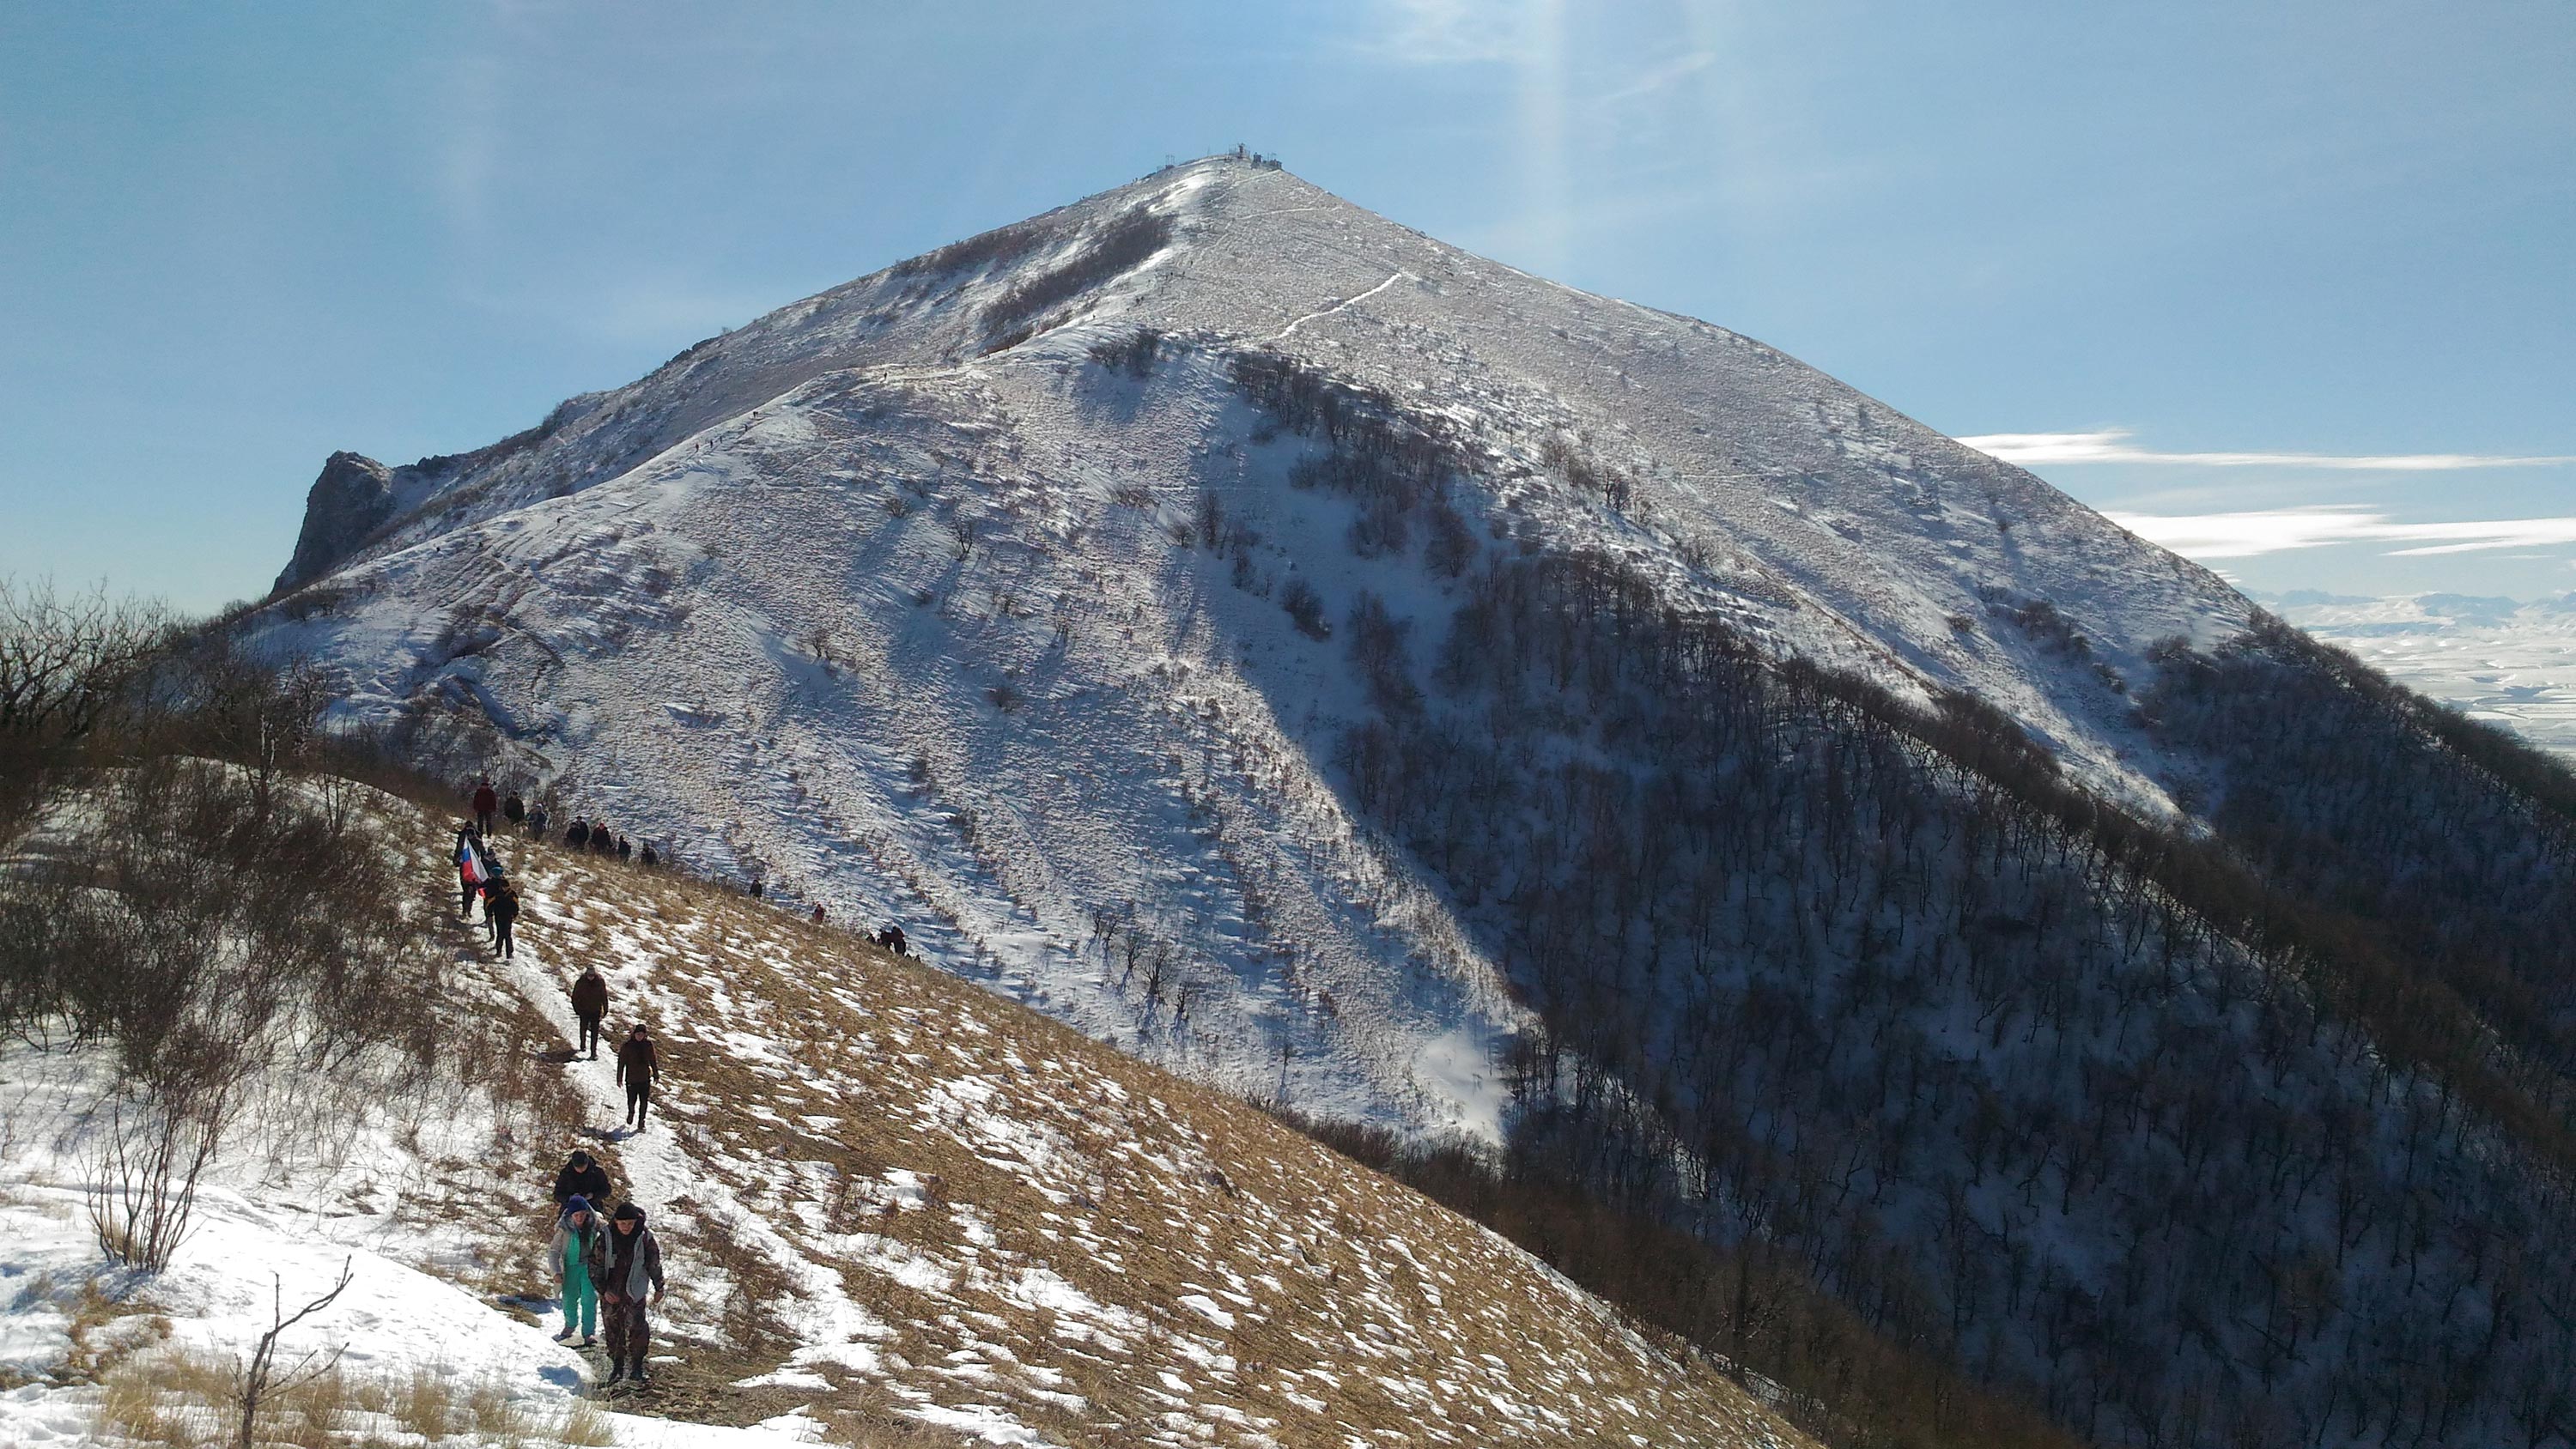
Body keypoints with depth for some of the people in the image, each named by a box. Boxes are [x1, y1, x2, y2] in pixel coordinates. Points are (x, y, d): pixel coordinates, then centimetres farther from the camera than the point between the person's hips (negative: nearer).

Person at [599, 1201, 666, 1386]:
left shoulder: (644, 1237, -9)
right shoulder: (606, 1237, -9)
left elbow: (654, 1265, 3)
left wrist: (659, 1289, 8)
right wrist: (603, 1290, -10)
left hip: (635, 1292, -1)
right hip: (611, 1293, 1)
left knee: (638, 1329, -5)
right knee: (614, 1330, 8)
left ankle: (636, 1369, 5)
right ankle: (617, 1366, 22)